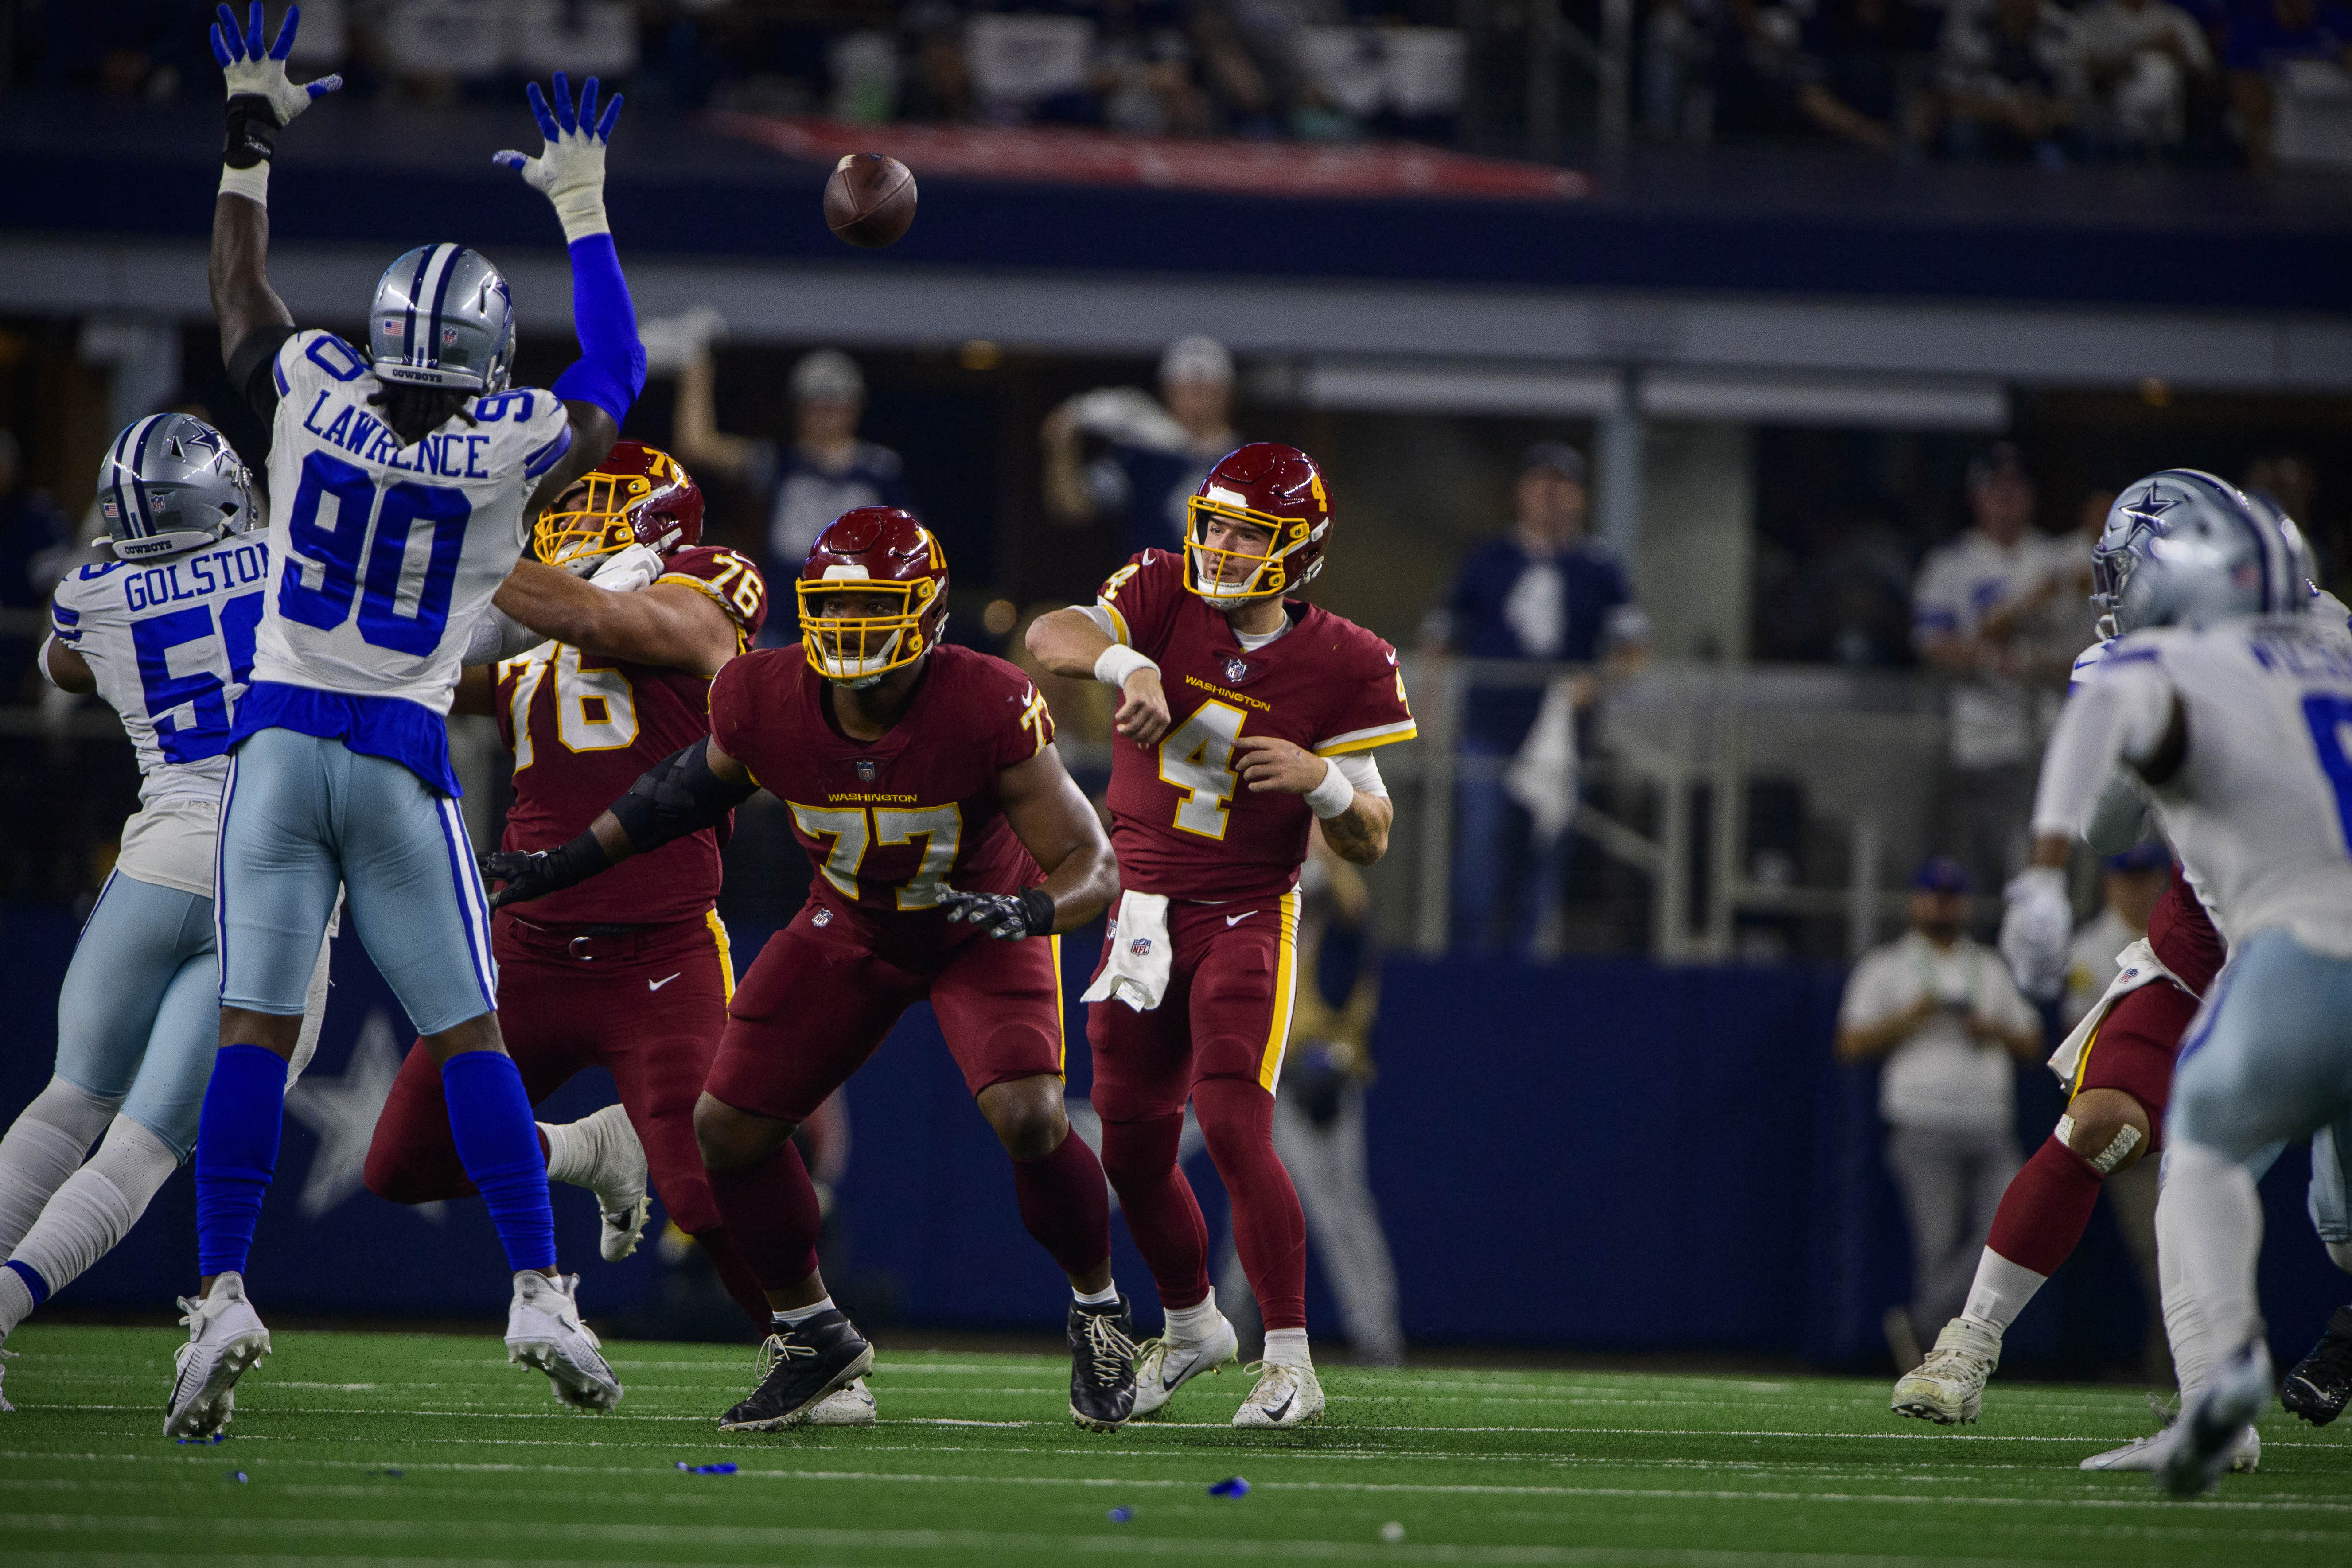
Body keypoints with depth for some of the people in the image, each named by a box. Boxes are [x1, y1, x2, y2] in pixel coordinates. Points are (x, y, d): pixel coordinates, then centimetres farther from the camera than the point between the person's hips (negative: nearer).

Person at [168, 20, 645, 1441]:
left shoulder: (311, 397, -4)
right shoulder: (511, 454, -6)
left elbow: (241, 299, 16)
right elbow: (617, 375, 14)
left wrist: (251, 141, 27)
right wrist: (583, 210, 22)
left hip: (280, 743, 1)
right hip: (402, 762, -1)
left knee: (255, 1032, -3)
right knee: (471, 1037, 6)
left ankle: (224, 1295, -13)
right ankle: (542, 1293, 0)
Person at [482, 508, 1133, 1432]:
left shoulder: (986, 710, -34)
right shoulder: (765, 700, -24)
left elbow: (1091, 863, -28)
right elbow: (700, 786, 1)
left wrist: (1032, 911, -51)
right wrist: (568, 865, 1)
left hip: (981, 927, -4)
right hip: (852, 929, 4)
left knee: (1029, 1118, -26)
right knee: (728, 1128, -2)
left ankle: (1097, 1311, 4)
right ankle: (810, 1337, 21)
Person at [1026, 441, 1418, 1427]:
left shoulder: (1342, 666, -8)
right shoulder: (1167, 596, -2)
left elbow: (1370, 844, -5)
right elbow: (1051, 637, -20)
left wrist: (1322, 779, -25)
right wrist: (1128, 665, -39)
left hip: (1246, 918, -4)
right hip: (1143, 910, 4)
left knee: (1233, 1126, -19)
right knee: (1133, 1148, 9)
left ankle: (1291, 1363, -12)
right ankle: (1191, 1326, 34)